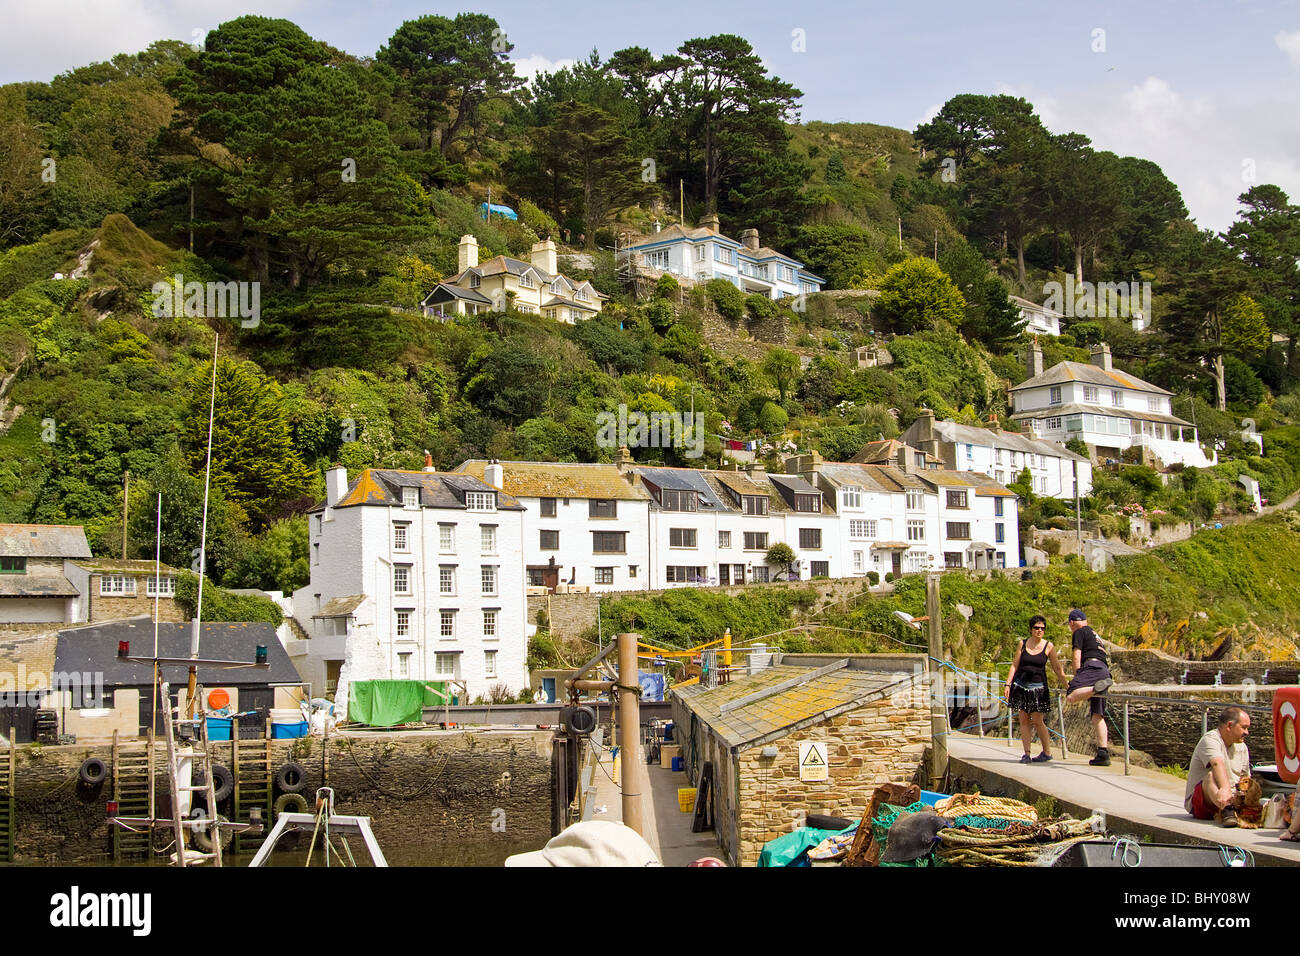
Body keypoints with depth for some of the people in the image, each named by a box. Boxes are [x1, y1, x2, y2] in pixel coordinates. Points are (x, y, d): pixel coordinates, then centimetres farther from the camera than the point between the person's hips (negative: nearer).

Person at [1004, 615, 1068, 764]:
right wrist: (1008, 684, 1)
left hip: (1038, 687, -2)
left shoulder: (1048, 646, -1)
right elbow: (1014, 665, 7)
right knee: (1023, 720, 0)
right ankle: (1027, 753, 4)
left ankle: (1047, 752, 11)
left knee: (1037, 720, -4)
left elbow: (1058, 669, 2)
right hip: (1021, 685, 2)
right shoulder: (1023, 644, 4)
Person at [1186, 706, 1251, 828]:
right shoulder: (1210, 740, -11)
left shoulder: (1242, 747, 17)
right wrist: (1225, 789, -50)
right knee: (1212, 775, -37)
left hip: (1232, 798, 8)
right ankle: (1227, 810, -61)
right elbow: (1218, 763, -32)